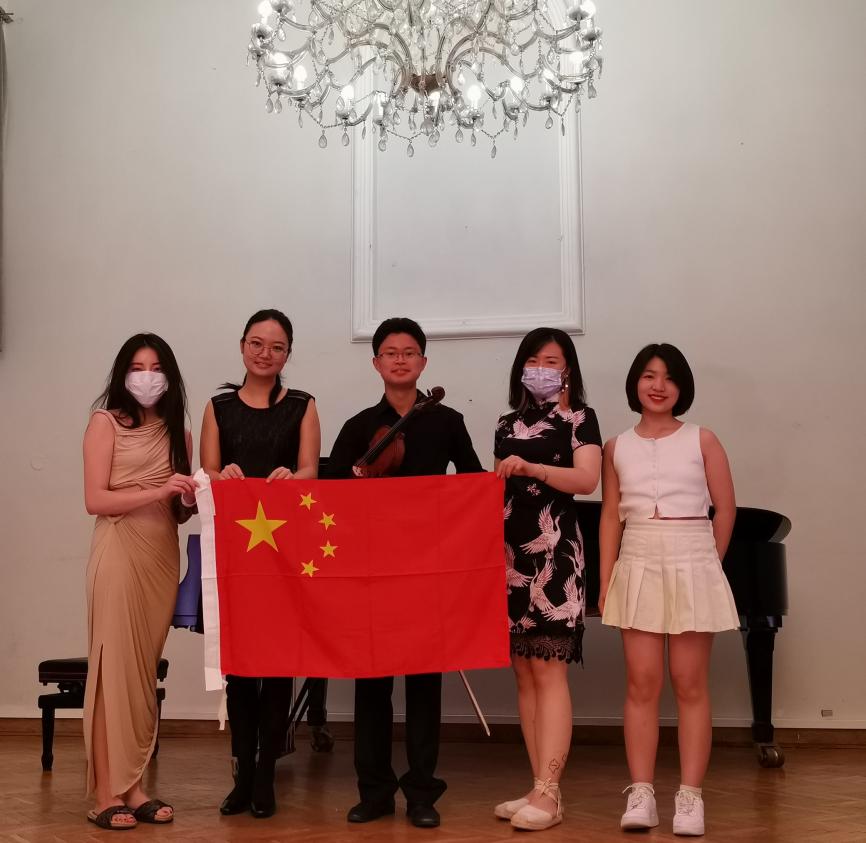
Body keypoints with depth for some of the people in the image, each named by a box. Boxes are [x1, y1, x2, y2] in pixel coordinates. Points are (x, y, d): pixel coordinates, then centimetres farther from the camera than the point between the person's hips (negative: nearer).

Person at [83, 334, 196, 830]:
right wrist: (158, 492, -17)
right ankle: (107, 793, -2)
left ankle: (133, 787, 11)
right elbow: (95, 500, -8)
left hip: (164, 557, 5)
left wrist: (191, 500, -5)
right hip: (120, 554, -5)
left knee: (147, 672, 5)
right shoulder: (106, 422, 0)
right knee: (115, 669, -5)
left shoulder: (178, 432, 13)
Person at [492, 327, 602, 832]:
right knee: (524, 674, 5)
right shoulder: (508, 425, 17)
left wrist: (531, 468, -29)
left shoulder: (579, 418, 1)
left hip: (553, 554, -6)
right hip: (509, 556, 6)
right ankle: (542, 788, 10)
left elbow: (587, 479, -15)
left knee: (548, 671, -10)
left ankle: (548, 794, -11)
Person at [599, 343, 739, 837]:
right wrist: (605, 584, 0)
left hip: (693, 568, -2)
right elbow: (611, 517, 6)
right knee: (642, 683, 0)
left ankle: (691, 796, 5)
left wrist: (707, 564, 3)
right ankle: (642, 794, 4)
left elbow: (726, 509, 3)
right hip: (638, 569, 2)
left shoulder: (702, 440, 1)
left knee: (690, 684, 1)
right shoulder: (617, 448, 7)